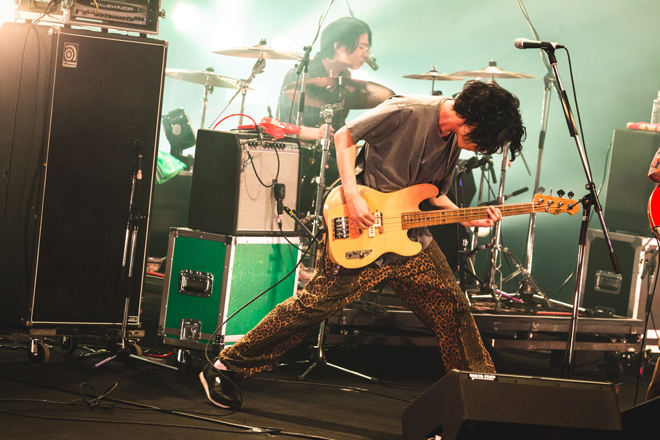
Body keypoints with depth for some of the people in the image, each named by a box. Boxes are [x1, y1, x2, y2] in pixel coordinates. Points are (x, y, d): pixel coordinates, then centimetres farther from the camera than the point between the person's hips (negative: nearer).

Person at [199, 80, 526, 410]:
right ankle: (225, 367, 4)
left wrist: (467, 219, -1)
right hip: (358, 233, -7)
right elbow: (345, 136, -11)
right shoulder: (407, 112, -20)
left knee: (452, 309, 3)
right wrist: (352, 196, -20)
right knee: (315, 303, -6)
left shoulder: (455, 140, 3)